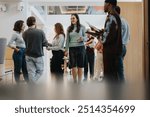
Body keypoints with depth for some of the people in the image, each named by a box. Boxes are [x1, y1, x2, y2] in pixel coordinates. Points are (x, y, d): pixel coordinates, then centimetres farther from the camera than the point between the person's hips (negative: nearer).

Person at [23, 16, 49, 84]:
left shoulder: (25, 33, -4)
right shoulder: (40, 32, -13)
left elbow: (26, 43, 3)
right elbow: (45, 43, -8)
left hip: (28, 55, 3)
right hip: (38, 55, -3)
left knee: (31, 72, 8)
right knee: (39, 71, 13)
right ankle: (34, 83, 1)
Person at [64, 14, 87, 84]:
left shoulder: (82, 27, 3)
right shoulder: (69, 28, 9)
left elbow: (86, 38, 3)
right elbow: (67, 40, 10)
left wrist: (82, 38, -20)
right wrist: (66, 49, 5)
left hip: (80, 47, -2)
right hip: (72, 48, 2)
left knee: (80, 66, 2)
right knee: (73, 66, 1)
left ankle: (79, 82, 9)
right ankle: (75, 81, 11)